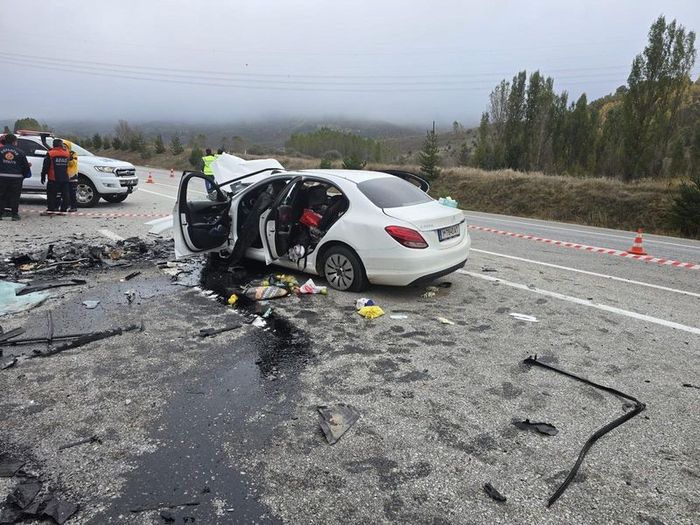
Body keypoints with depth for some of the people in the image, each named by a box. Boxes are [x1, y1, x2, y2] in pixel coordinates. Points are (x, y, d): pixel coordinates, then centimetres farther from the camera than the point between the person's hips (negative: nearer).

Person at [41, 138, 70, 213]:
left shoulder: (50, 154, -6)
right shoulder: (67, 154, 4)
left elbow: (45, 167, -4)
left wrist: (43, 176, 2)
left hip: (53, 179, -3)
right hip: (64, 179, 4)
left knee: (51, 195, 2)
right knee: (65, 195, 8)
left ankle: (51, 209, 1)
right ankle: (64, 209, 11)